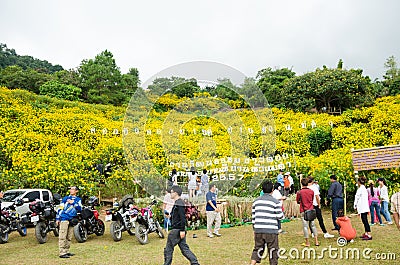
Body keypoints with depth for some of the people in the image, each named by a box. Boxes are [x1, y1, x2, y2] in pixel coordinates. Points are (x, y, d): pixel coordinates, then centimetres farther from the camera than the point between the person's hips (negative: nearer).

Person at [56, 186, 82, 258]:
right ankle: (62, 253, -8)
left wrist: (73, 202, -10)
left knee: (69, 237, 9)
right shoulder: (65, 198, 9)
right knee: (62, 237, -8)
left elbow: (80, 208, -2)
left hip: (72, 220, 3)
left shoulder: (78, 200, 13)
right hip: (64, 219, -3)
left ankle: (66, 251, 17)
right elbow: (60, 208, 7)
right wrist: (57, 218, 1)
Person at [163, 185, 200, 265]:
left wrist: (182, 230, -23)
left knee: (168, 249, 2)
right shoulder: (178, 203, 15)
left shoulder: (179, 203, -16)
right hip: (179, 230, 10)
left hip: (176, 230, -10)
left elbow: (182, 218, -22)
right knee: (184, 248, 10)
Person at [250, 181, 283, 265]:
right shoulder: (275, 201, -6)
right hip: (271, 231, -4)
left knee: (257, 249, 13)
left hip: (258, 230, 4)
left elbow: (253, 216, 11)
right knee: (273, 251, 9)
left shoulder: (256, 201, 8)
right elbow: (280, 216, -4)